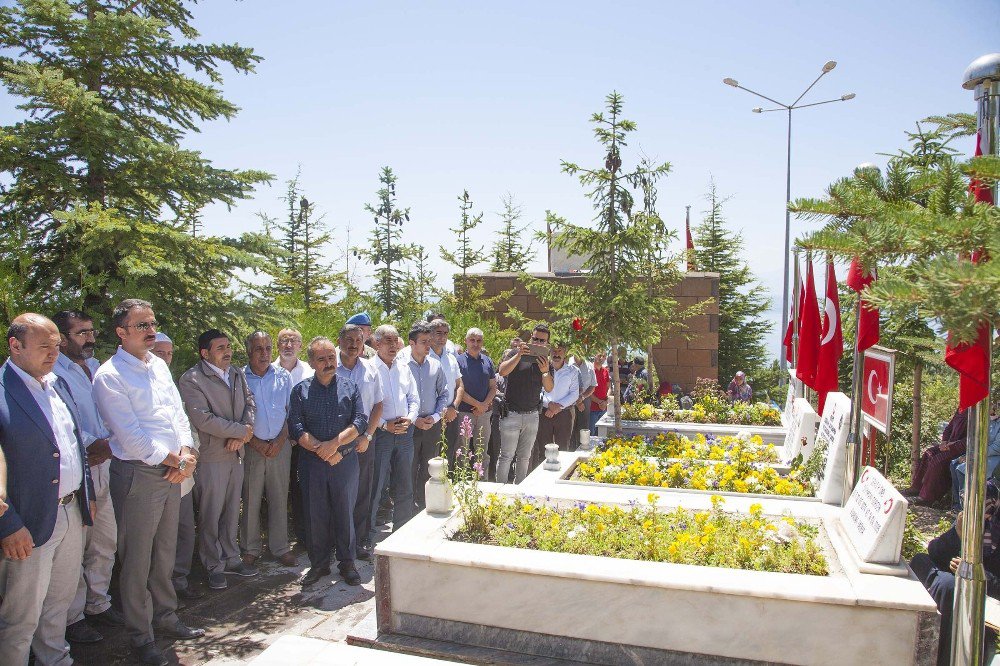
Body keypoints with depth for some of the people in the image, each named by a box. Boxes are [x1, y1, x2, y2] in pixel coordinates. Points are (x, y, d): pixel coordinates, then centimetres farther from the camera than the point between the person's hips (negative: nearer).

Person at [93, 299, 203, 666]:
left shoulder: (158, 365, 9)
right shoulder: (109, 376, -13)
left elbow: (178, 413, 11)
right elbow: (131, 438, -18)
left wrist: (185, 452, -5)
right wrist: (176, 460, -11)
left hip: (172, 471, 7)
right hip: (138, 474, -7)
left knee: (165, 552, 19)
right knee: (137, 559, 6)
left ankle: (165, 616, 36)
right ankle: (140, 634, 23)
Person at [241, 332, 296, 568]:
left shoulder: (283, 376, 5)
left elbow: (290, 411, 6)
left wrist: (280, 440, -5)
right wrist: (255, 442, -8)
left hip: (280, 445, 1)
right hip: (252, 447, -1)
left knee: (280, 498, 6)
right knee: (250, 499, 5)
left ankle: (280, 547, 18)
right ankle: (250, 548, 20)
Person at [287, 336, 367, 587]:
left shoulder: (350, 388, 6)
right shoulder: (300, 390, 4)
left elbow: (360, 420, -4)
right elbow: (296, 428, -4)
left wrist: (335, 443, -16)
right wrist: (322, 451, -14)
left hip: (345, 461, 0)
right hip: (312, 462, 0)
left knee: (345, 512, 7)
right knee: (315, 514, 7)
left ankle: (347, 563, 21)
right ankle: (319, 563, 23)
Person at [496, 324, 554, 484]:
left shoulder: (546, 361, 7)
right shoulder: (517, 353, -4)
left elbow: (549, 388, -3)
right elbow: (502, 372, -19)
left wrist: (545, 372, -23)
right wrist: (519, 355, -30)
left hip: (532, 416, 4)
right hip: (512, 414, -4)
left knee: (525, 457, 13)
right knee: (506, 456, -2)